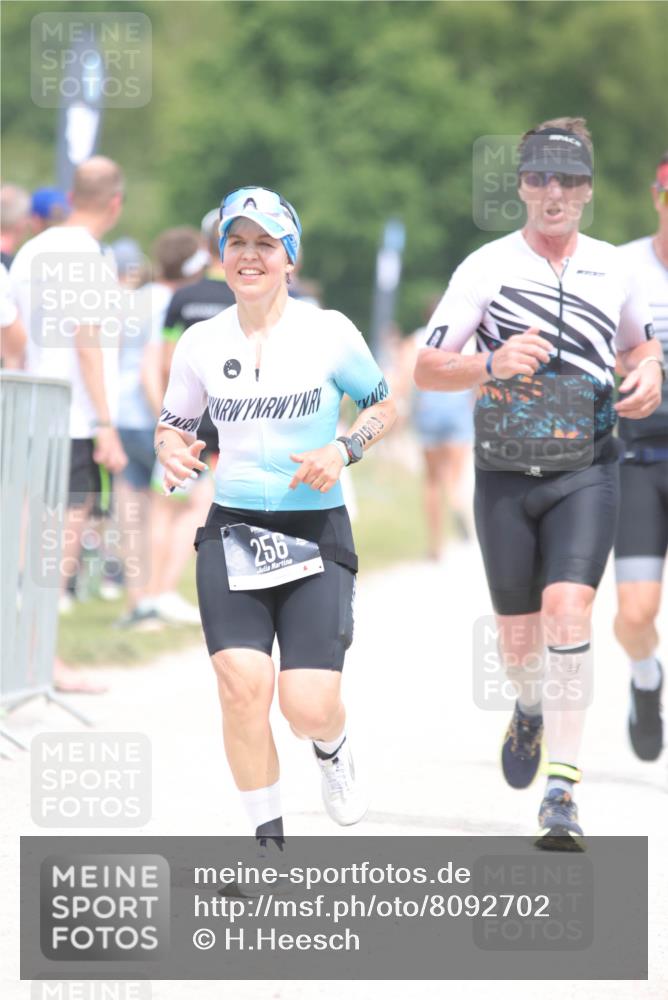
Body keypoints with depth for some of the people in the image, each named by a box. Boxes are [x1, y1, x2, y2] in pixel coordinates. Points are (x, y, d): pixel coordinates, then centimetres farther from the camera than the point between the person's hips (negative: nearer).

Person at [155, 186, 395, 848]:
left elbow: (384, 407, 9)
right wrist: (173, 453, -7)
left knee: (308, 708, -10)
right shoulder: (200, 343, 4)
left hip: (316, 533, -2)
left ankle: (332, 748, 30)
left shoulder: (329, 332, -3)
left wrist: (342, 450, -10)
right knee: (242, 688, -18)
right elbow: (173, 425, 16)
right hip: (232, 531, 2)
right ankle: (268, 843, -2)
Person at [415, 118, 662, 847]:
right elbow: (426, 369, -5)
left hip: (586, 472, 0)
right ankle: (531, 709, 46)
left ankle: (563, 790, -19)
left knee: (567, 609, -20)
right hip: (505, 477, 0)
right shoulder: (487, 266, -3)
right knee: (518, 636, 9)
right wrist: (493, 365, -23)